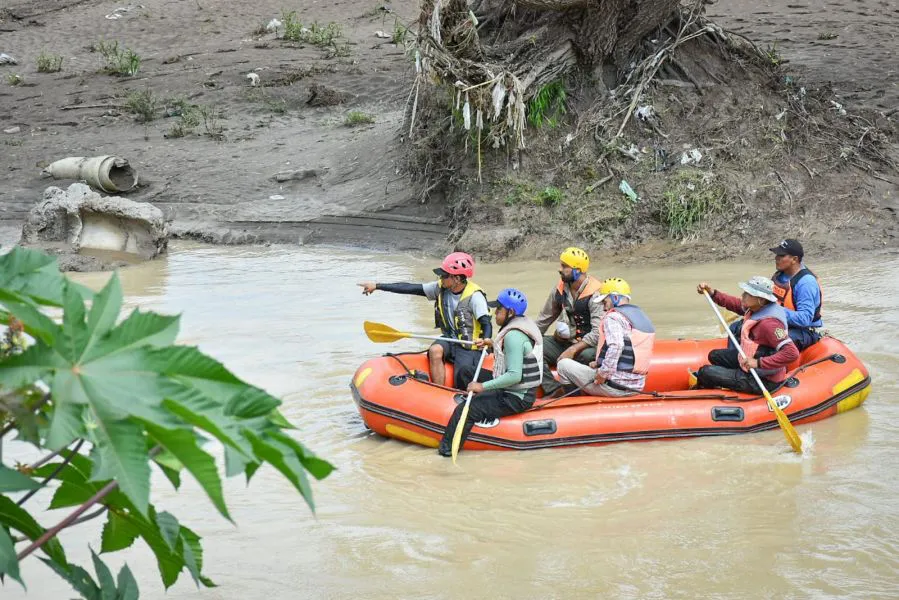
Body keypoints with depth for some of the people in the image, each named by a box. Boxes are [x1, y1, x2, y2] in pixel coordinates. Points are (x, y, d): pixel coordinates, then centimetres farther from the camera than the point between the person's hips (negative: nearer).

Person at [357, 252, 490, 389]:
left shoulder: (474, 296, -19)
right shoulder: (441, 288, -3)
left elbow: (487, 324, -24)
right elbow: (410, 288, -3)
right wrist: (377, 286, -5)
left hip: (469, 346, -5)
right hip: (450, 339, 5)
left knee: (462, 387, -17)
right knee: (435, 350, -30)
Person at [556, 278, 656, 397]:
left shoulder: (613, 317, -10)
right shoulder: (643, 317, 16)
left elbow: (615, 347, -27)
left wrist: (603, 374, -19)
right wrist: (599, 363, 16)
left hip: (614, 387, -9)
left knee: (563, 364, 5)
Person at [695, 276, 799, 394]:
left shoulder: (769, 323, -32)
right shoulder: (758, 307, -6)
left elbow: (792, 353, -37)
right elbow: (735, 303, 12)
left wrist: (759, 363, -36)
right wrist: (712, 293, -1)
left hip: (764, 381, -10)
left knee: (705, 372, -7)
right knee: (715, 356, 22)